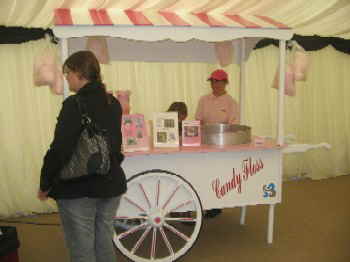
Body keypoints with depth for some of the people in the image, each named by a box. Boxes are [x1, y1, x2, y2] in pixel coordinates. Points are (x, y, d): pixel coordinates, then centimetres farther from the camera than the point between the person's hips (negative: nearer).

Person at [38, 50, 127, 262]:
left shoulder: (75, 104, -16)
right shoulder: (113, 104, 6)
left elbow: (59, 150, -18)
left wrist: (45, 185, -6)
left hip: (78, 189, -7)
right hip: (111, 185, 7)